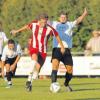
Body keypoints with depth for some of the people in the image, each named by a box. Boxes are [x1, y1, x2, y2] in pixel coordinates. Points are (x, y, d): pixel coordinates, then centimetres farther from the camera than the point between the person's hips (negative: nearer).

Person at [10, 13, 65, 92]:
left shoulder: (50, 29, -16)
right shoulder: (33, 24, -8)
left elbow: (57, 36, 0)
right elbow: (27, 26, 14)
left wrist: (62, 47, 8)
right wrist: (17, 31, 29)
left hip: (43, 51, 0)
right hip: (34, 48, 0)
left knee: (37, 68, -2)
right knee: (35, 58, -33)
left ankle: (30, 82, 23)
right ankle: (30, 78, -26)